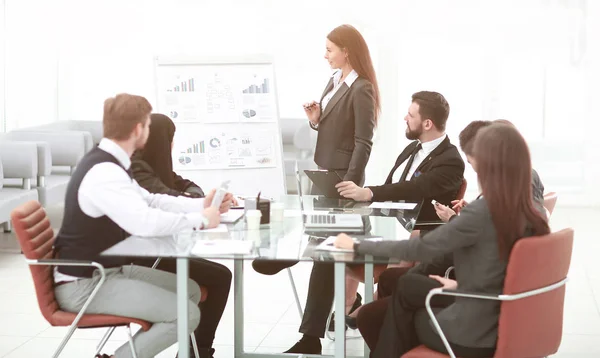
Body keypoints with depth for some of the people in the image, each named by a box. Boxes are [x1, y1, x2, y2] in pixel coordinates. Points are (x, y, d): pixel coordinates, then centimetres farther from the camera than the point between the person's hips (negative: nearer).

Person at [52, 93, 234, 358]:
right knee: (186, 314, -15)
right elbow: (145, 222, -34)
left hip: (109, 269, 10)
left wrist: (201, 205, 9)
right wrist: (200, 220, -20)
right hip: (83, 285, -10)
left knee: (190, 291, 12)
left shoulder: (108, 164, 8)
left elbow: (148, 201, 19)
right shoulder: (103, 174, -25)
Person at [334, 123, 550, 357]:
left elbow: (420, 248, -14)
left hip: (474, 336, -6)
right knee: (407, 286, 21)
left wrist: (357, 246, -3)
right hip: (506, 326, 6)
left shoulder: (480, 213, -23)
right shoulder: (532, 217, -3)